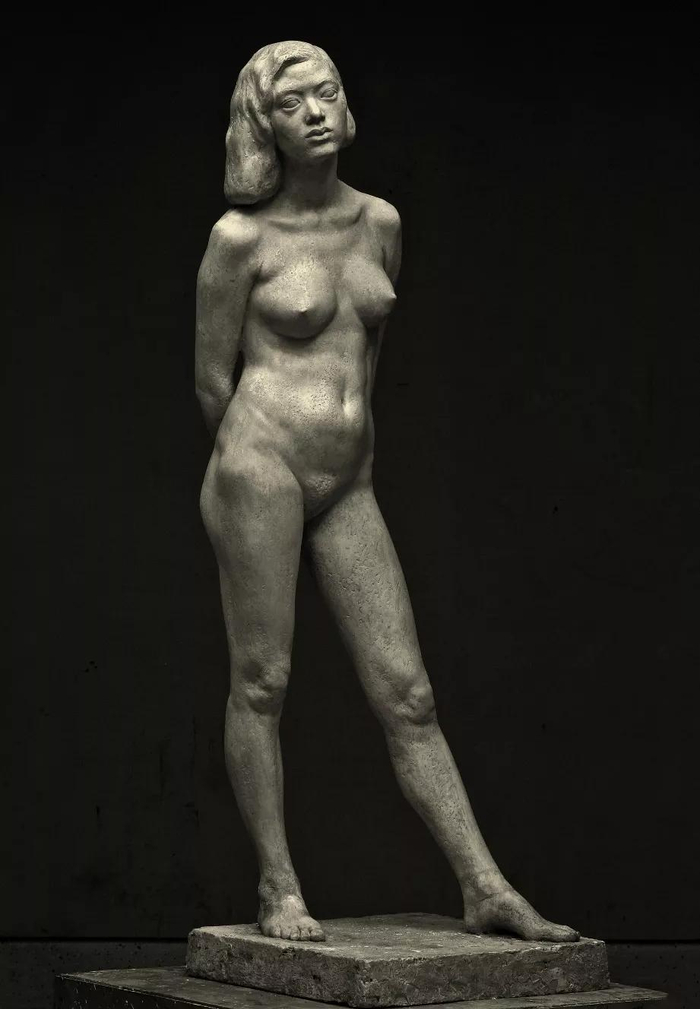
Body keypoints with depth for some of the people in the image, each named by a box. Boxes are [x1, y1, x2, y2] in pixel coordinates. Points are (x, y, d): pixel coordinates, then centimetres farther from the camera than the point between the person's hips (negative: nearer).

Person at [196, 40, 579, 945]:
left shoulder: (379, 224, 12)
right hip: (260, 463, -4)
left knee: (407, 694, 2)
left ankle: (486, 891, 3)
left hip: (348, 486, 5)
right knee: (260, 682, -1)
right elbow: (212, 379, 3)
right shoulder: (241, 237, -3)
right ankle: (279, 890, 10)